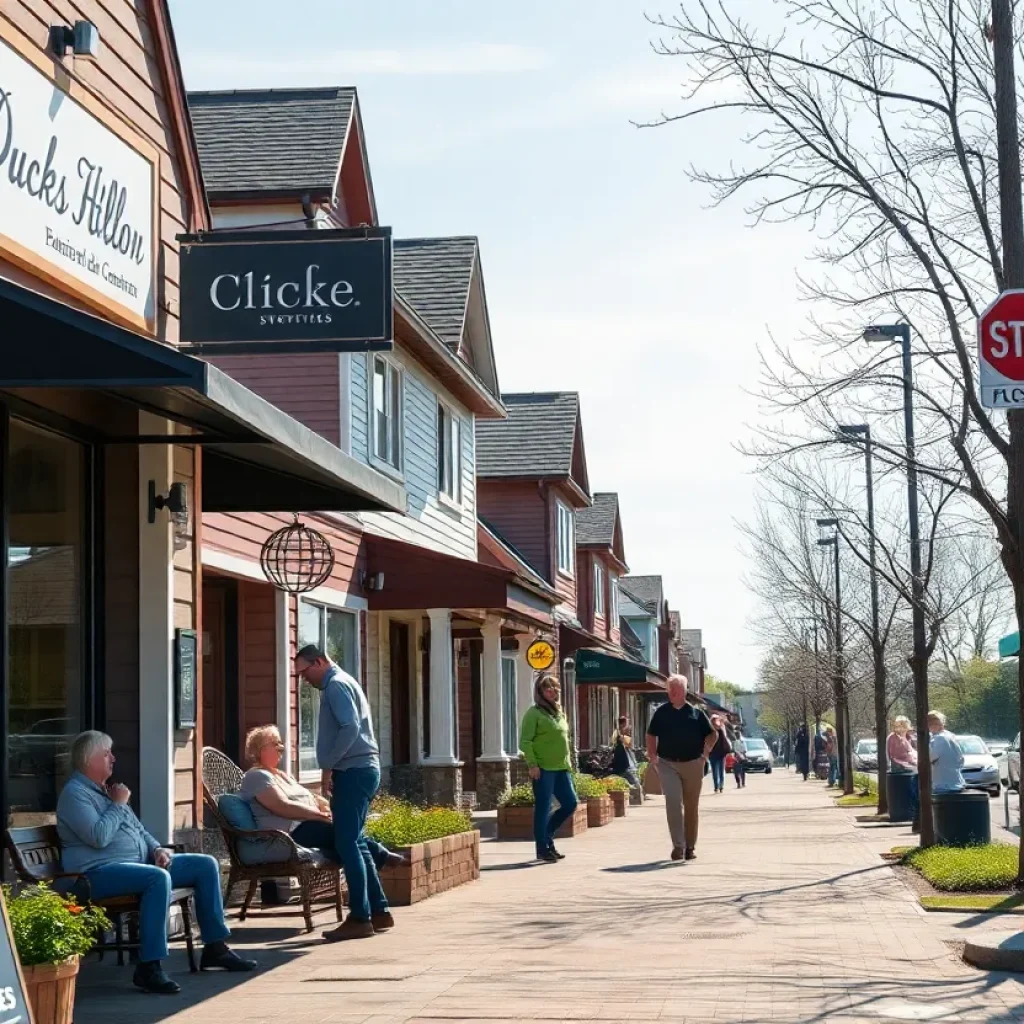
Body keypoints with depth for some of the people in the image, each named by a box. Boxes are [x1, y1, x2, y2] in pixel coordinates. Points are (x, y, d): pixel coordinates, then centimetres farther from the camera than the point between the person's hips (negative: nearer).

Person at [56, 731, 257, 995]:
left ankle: (215, 947, 9)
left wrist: (157, 849, 7)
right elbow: (99, 837, -22)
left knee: (206, 865, 3)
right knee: (159, 878, -38)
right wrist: (118, 804, -9)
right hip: (100, 872, -10)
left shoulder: (108, 790, 21)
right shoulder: (74, 794, -9)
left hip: (141, 862, 10)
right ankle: (149, 967, -38)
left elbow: (138, 829, 26)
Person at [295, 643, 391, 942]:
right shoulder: (341, 683, 22)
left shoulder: (336, 685, -10)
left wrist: (327, 766, -18)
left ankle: (360, 918, -10)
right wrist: (332, 768, 17)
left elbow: (350, 728, -22)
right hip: (361, 770, 10)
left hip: (353, 772, -10)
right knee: (355, 843, 12)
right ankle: (378, 911, 15)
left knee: (347, 844, -10)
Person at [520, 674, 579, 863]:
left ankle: (546, 835, 23)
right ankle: (543, 850, 4)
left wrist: (568, 762, 16)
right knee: (543, 808, -3)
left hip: (561, 768, 8)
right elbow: (525, 742, -12)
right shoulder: (534, 713, -7)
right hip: (543, 769, -8)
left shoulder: (560, 712, 16)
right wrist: (532, 765, -18)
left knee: (570, 803, 7)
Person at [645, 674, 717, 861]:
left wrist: (706, 751, -1)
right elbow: (651, 735, 16)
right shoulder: (661, 713, 7)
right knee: (673, 803, -15)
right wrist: (652, 755, 4)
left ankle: (690, 846, 18)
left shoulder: (696, 713, 5)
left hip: (692, 764, 1)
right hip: (667, 764, -1)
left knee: (691, 807, 7)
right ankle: (678, 845, -16)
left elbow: (712, 734, 12)